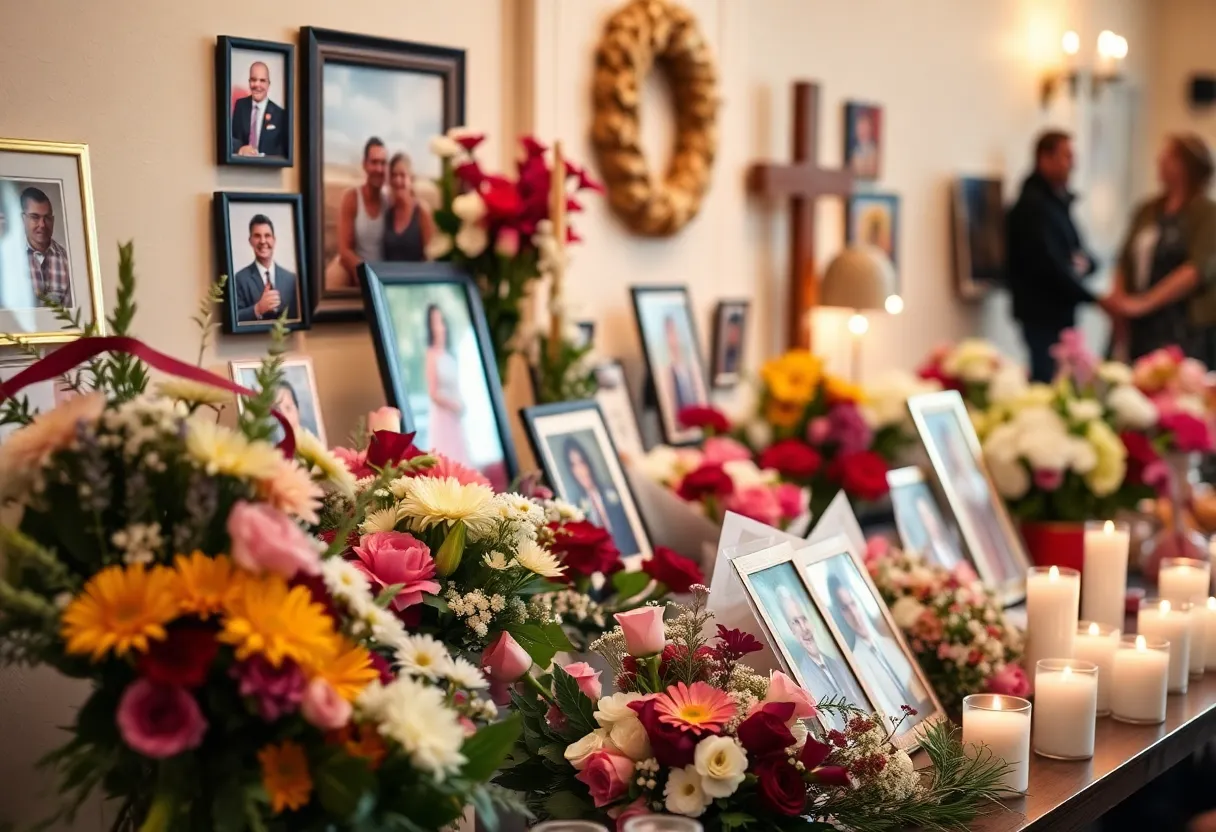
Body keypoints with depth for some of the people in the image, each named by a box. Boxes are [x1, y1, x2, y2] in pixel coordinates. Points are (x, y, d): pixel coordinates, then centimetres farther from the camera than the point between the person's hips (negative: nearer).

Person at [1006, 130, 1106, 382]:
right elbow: (1049, 265, -21)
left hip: (1060, 313, 9)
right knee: (1049, 380, -11)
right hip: (1043, 314, -9)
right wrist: (1094, 299, -18)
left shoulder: (1058, 203, 18)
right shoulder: (1033, 206, -12)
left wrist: (1085, 263, -6)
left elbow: (1078, 253, 19)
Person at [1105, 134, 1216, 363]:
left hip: (1187, 329, -5)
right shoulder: (1147, 211, 15)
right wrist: (1120, 303, -2)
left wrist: (1144, 302, -19)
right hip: (1142, 326, 6)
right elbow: (1126, 261, 16)